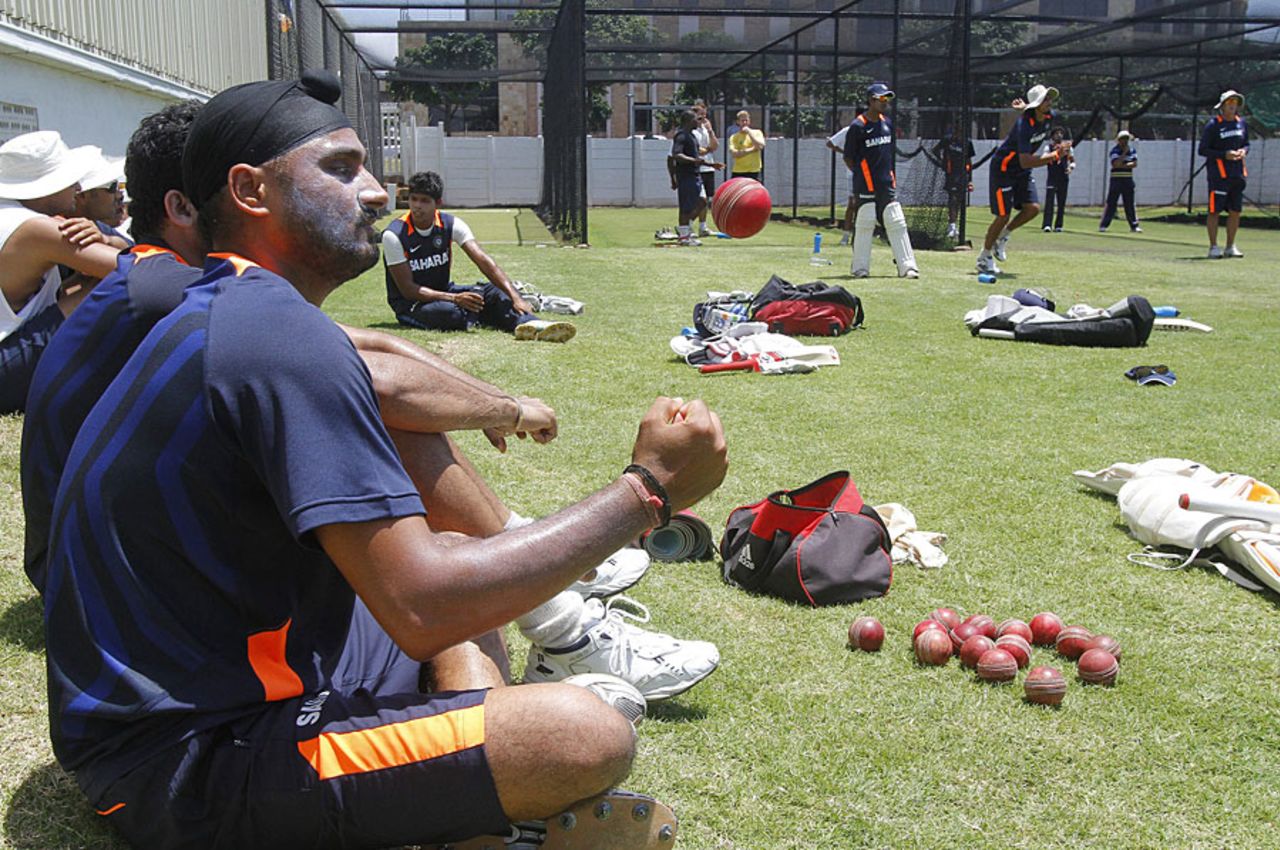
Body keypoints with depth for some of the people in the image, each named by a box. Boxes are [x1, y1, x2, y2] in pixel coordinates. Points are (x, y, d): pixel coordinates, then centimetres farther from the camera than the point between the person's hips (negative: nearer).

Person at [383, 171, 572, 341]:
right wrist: (454, 298, -31)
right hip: (409, 304, -4)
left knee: (493, 291, -19)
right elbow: (407, 288, -19)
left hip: (444, 291, 4)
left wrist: (515, 297, -31)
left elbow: (483, 261, -18)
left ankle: (528, 323, -44)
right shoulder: (394, 234, -19)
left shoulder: (450, 224, -8)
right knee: (450, 313, -35)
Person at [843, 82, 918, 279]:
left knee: (897, 223, 1)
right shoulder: (858, 126, -8)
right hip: (865, 185, -5)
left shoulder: (887, 123, 11)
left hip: (887, 184, 5)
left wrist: (890, 176, 16)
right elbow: (848, 158, -3)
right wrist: (862, 174, -2)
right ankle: (860, 268, 8)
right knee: (864, 224, -2)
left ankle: (907, 266, 2)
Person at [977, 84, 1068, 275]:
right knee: (1003, 215, -7)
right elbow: (1025, 162, -35)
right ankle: (984, 257, 9)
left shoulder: (1049, 116, -5)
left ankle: (1002, 237, 16)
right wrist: (1054, 156, -35)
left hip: (1022, 172, 8)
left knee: (1033, 208, -6)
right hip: (1003, 168, -7)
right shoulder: (1024, 125, -29)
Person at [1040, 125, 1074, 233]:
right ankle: (1047, 225, -19)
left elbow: (1072, 161, 12)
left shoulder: (1068, 147, 9)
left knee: (1061, 203, 6)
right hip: (1051, 178, -3)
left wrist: (1071, 167, -9)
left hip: (1063, 178, 3)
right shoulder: (1049, 147, 3)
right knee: (1049, 201, -13)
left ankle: (1058, 225, 13)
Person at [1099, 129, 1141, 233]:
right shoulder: (1115, 150, -5)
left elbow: (1135, 164, -2)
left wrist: (1122, 165, -12)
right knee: (1111, 203, -7)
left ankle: (1134, 226, 10)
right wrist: (1125, 152, -17)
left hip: (1128, 180, 4)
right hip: (1116, 179, -4)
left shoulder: (1132, 150, 8)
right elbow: (1116, 164, -20)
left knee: (1130, 204, 7)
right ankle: (1103, 225, -6)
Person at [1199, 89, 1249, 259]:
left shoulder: (1242, 123, 12)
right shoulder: (1213, 125, -6)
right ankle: (1213, 247, 2)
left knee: (1235, 211, 8)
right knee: (1214, 210, -5)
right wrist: (1224, 154, -17)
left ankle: (1231, 247, 18)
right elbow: (1202, 150, -7)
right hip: (1218, 173, -6)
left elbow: (1247, 143, 23)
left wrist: (1244, 151, -1)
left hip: (1237, 173, 6)